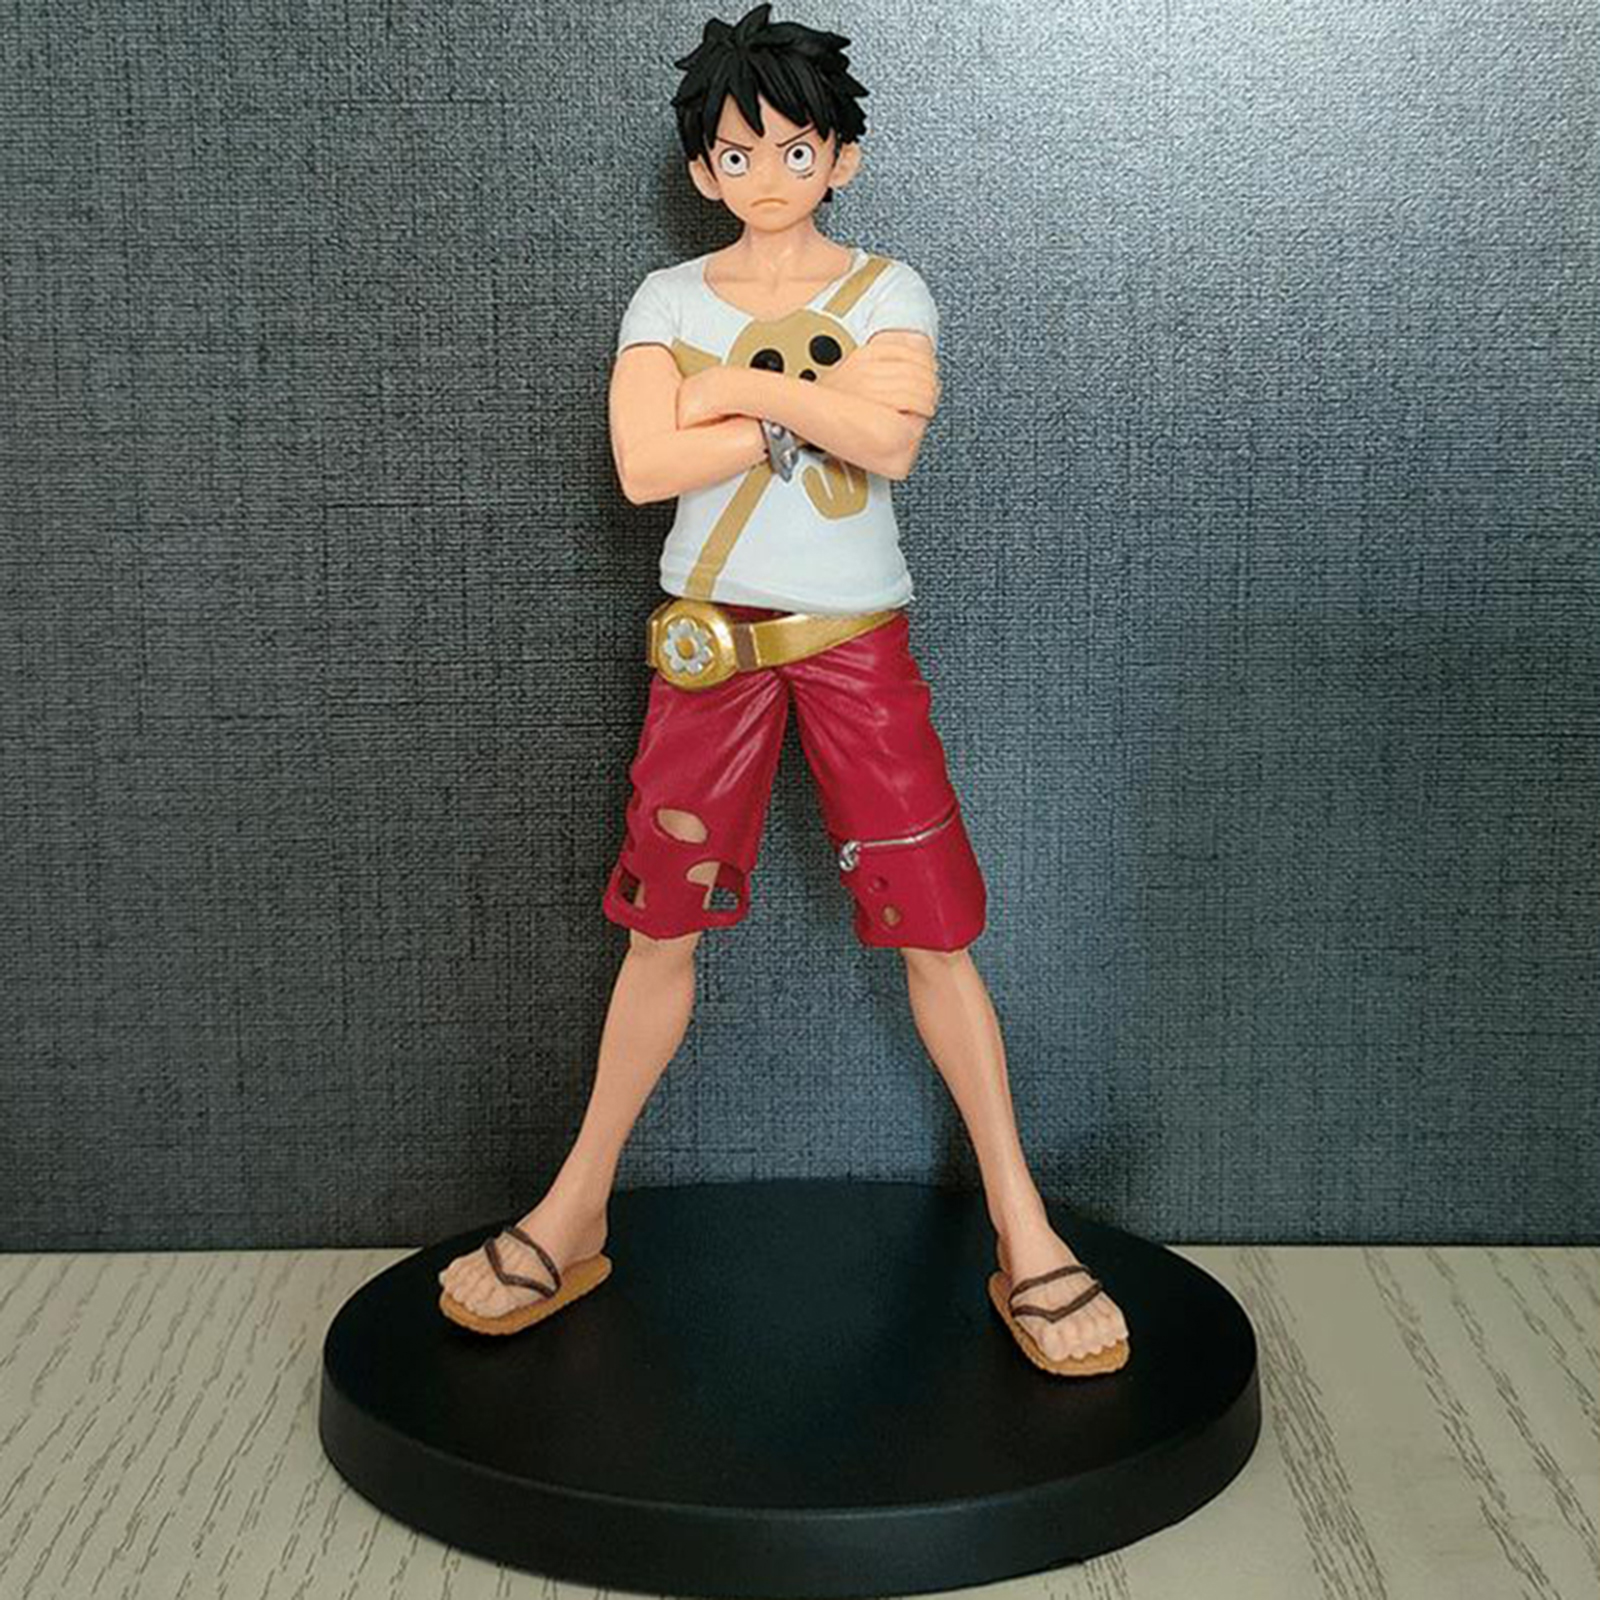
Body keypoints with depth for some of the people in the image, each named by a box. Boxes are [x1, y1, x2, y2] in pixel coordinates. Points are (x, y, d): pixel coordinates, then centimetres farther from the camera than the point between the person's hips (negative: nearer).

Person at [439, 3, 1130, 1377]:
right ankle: (576, 1216, 22)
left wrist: (741, 383, -12)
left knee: (934, 929, -3)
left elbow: (893, 444, -16)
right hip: (710, 642, 1)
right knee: (662, 928, 7)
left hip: (856, 640, -1)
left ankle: (1024, 1233, 10)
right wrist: (818, 401, -12)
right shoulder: (669, 299, 6)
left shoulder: (887, 289, 3)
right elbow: (643, 464, -12)